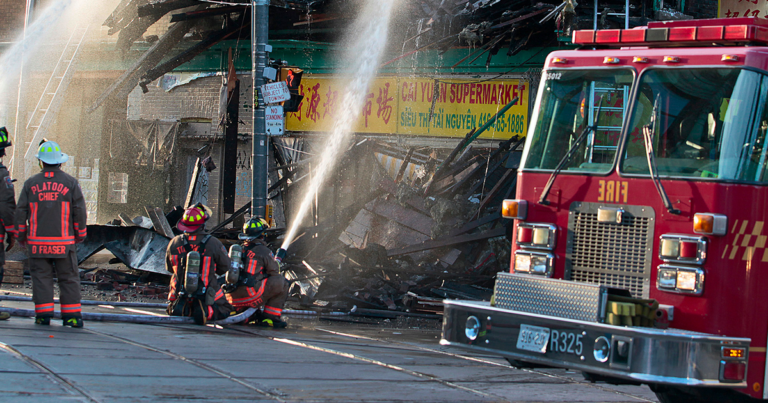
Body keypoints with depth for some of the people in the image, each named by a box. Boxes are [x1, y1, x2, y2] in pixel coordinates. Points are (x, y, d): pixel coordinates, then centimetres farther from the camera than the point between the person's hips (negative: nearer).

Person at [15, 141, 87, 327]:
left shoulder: (31, 184, 2)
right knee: (69, 278, 4)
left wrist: (21, 235, 15)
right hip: (63, 242, -1)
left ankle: (44, 314, 0)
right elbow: (79, 212, -1)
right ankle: (72, 315, 0)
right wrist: (81, 234, 12)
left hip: (37, 242, 1)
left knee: (41, 277, 5)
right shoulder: (70, 183, -1)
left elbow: (21, 212, 3)